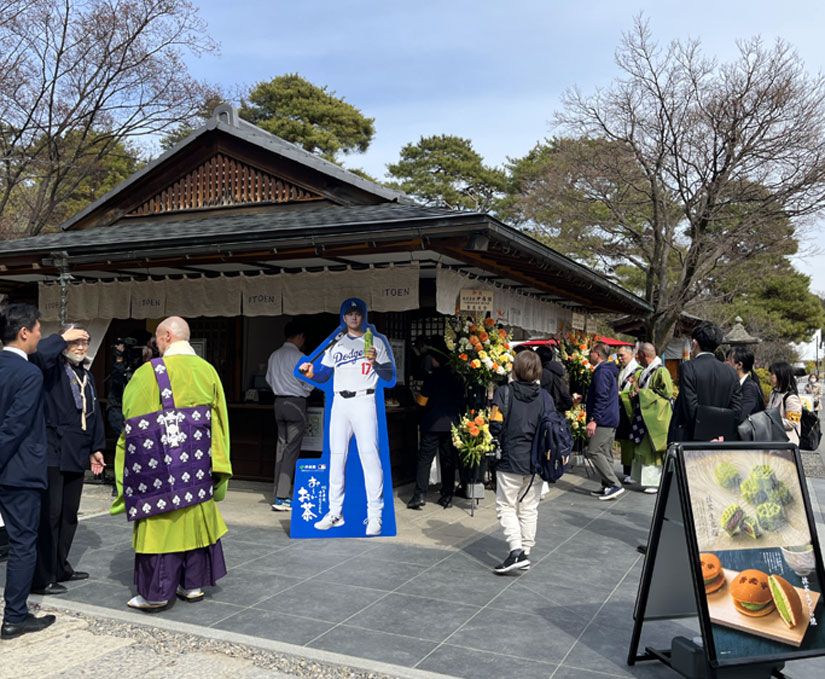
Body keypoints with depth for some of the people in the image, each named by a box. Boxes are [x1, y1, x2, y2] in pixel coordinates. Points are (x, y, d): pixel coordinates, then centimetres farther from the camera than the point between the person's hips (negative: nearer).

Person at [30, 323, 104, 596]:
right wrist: (63, 338, -14)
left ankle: (60, 568, 26)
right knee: (49, 515, -6)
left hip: (77, 457, 8)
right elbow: (39, 353, -30)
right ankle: (41, 579, 0)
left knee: (69, 515, 14)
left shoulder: (87, 376, 19)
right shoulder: (52, 370, -5)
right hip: (52, 454, -8)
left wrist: (96, 447, 19)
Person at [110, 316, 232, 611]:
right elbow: (219, 419, 7)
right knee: (197, 519, 15)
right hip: (198, 464, 4)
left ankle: (156, 592, 11)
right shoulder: (207, 371, 2)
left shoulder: (148, 372, -11)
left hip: (159, 463, -4)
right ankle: (194, 584, 23)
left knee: (161, 523, 4)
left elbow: (131, 418, -3)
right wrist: (214, 464, 15)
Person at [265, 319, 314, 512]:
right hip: (296, 403, -7)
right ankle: (281, 497, -7)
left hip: (279, 402, 7)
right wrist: (303, 392, 11)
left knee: (282, 445, 12)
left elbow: (269, 379, 16)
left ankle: (279, 493, 15)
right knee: (292, 449, -5)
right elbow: (309, 383, -9)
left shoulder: (274, 356, 8)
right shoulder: (299, 357, -13)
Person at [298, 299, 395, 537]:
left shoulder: (376, 342, 6)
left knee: (369, 456, -11)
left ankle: (375, 515, -6)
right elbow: (324, 374, 13)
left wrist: (375, 362, -18)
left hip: (364, 402, -4)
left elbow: (390, 376, 0)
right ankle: (335, 512, 15)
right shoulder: (336, 344, 16)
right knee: (336, 456, 6)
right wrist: (311, 373, -8)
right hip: (339, 403, 4)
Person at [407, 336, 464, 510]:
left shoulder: (432, 378, -12)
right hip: (452, 424, 5)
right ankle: (447, 496, 13)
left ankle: (420, 495, -4)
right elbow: (461, 401, 12)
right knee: (448, 460, 10)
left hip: (432, 424, -5)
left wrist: (417, 396, 13)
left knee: (424, 458, 1)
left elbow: (422, 401, -7)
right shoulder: (457, 378, 4)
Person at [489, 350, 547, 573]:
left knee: (506, 506, 5)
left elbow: (496, 426, -12)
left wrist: (499, 445, 8)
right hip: (536, 462, 4)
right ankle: (525, 552, 21)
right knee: (529, 509, 15)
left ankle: (516, 550, -10)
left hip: (510, 461, -4)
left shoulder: (504, 392, -9)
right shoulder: (545, 398, 1)